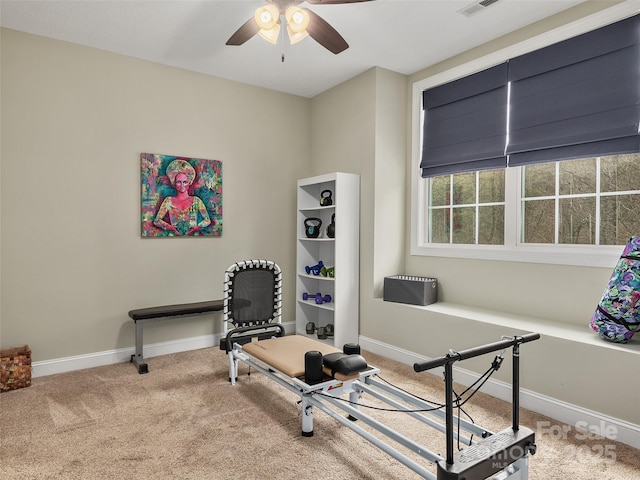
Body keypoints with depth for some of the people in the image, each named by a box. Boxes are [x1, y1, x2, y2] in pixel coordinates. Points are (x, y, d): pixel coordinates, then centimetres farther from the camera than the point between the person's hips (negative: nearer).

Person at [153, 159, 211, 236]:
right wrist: (170, 227, -7)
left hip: (193, 237, 0)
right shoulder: (168, 201, 14)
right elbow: (156, 221, 10)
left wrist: (197, 228, -10)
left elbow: (207, 220, 8)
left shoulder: (196, 200, 13)